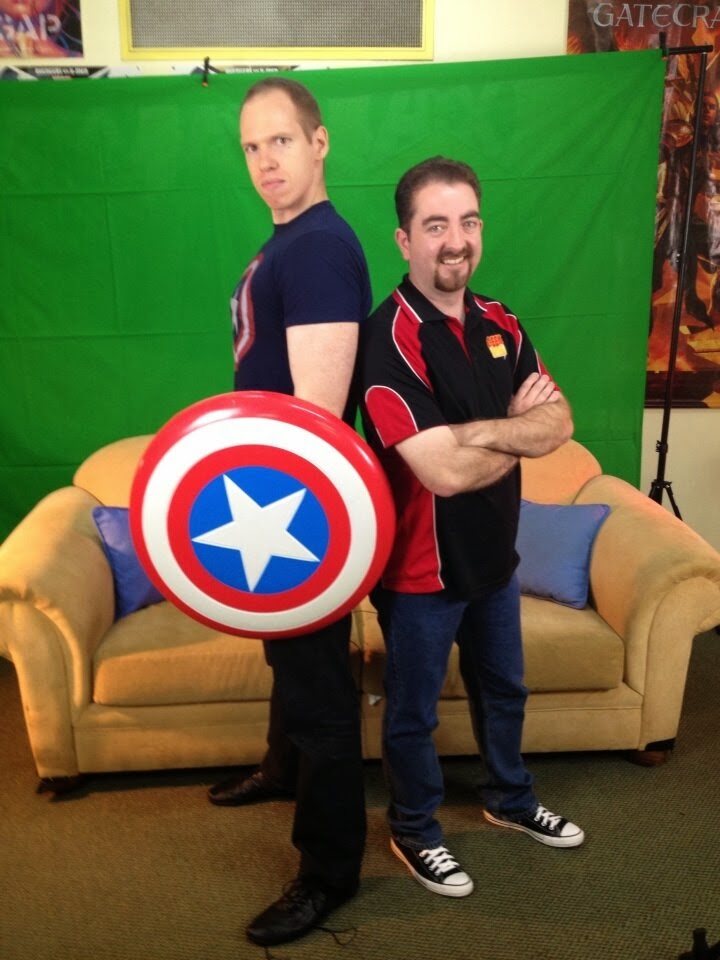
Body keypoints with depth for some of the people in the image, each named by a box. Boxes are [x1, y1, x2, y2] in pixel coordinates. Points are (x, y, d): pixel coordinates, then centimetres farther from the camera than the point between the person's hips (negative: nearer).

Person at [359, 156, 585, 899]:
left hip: (493, 554, 8)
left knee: (503, 689, 26)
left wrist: (481, 430, -25)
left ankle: (509, 799, 51)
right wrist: (521, 428, -13)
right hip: (422, 566, -7)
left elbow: (559, 422, -6)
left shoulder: (500, 324, 1)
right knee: (413, 711, 14)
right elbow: (446, 472, -30)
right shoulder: (389, 340, -24)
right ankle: (414, 832, 38)